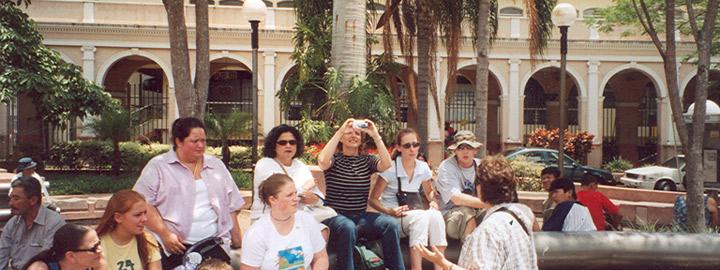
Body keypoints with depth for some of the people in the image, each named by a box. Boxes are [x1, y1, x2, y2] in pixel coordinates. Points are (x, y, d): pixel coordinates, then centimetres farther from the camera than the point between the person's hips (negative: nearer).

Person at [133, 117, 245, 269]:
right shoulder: (158, 166, 1)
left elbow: (230, 206, 16)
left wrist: (238, 242, 13)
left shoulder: (216, 165, 14)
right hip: (174, 247, -3)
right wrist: (165, 234, -15)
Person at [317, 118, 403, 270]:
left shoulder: (367, 160, 11)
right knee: (347, 227, -38)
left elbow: (386, 164, -9)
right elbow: (323, 162, -22)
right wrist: (340, 131, -18)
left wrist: (375, 135, -12)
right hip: (335, 217, -3)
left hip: (361, 217, 3)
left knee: (391, 224, -24)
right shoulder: (334, 159, 3)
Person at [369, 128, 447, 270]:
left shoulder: (423, 168, 3)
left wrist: (432, 202, -1)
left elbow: (429, 192, 22)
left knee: (435, 215, -28)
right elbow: (373, 199, -6)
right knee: (421, 216, -34)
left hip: (412, 215, 5)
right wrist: (390, 211, -22)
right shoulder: (391, 168, -11)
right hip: (391, 217, -4)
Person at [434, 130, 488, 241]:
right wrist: (488, 203, -26)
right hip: (450, 215, -4)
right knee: (466, 211, -35)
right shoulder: (446, 167, -10)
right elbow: (457, 199, -21)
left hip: (478, 214, 4)